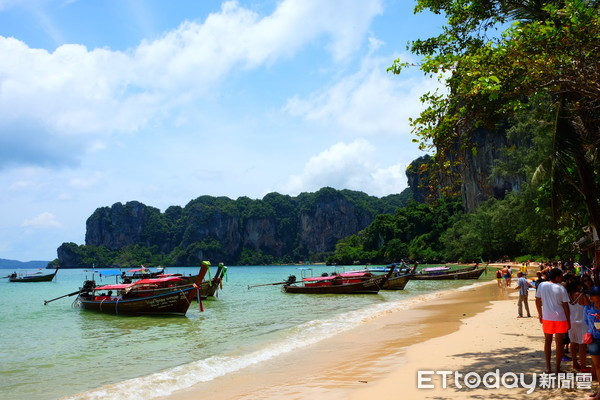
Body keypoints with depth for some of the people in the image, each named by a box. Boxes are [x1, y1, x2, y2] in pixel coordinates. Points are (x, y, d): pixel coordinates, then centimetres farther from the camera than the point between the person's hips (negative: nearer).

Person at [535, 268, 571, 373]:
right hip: (560, 318, -3)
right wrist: (568, 321, 0)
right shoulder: (561, 288, -10)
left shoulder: (542, 285, -2)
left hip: (547, 317, 3)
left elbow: (538, 301, 4)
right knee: (559, 343, 8)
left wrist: (540, 315, 15)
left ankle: (548, 367, 16)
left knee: (547, 341, 13)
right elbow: (566, 306, -8)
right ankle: (558, 368, 12)